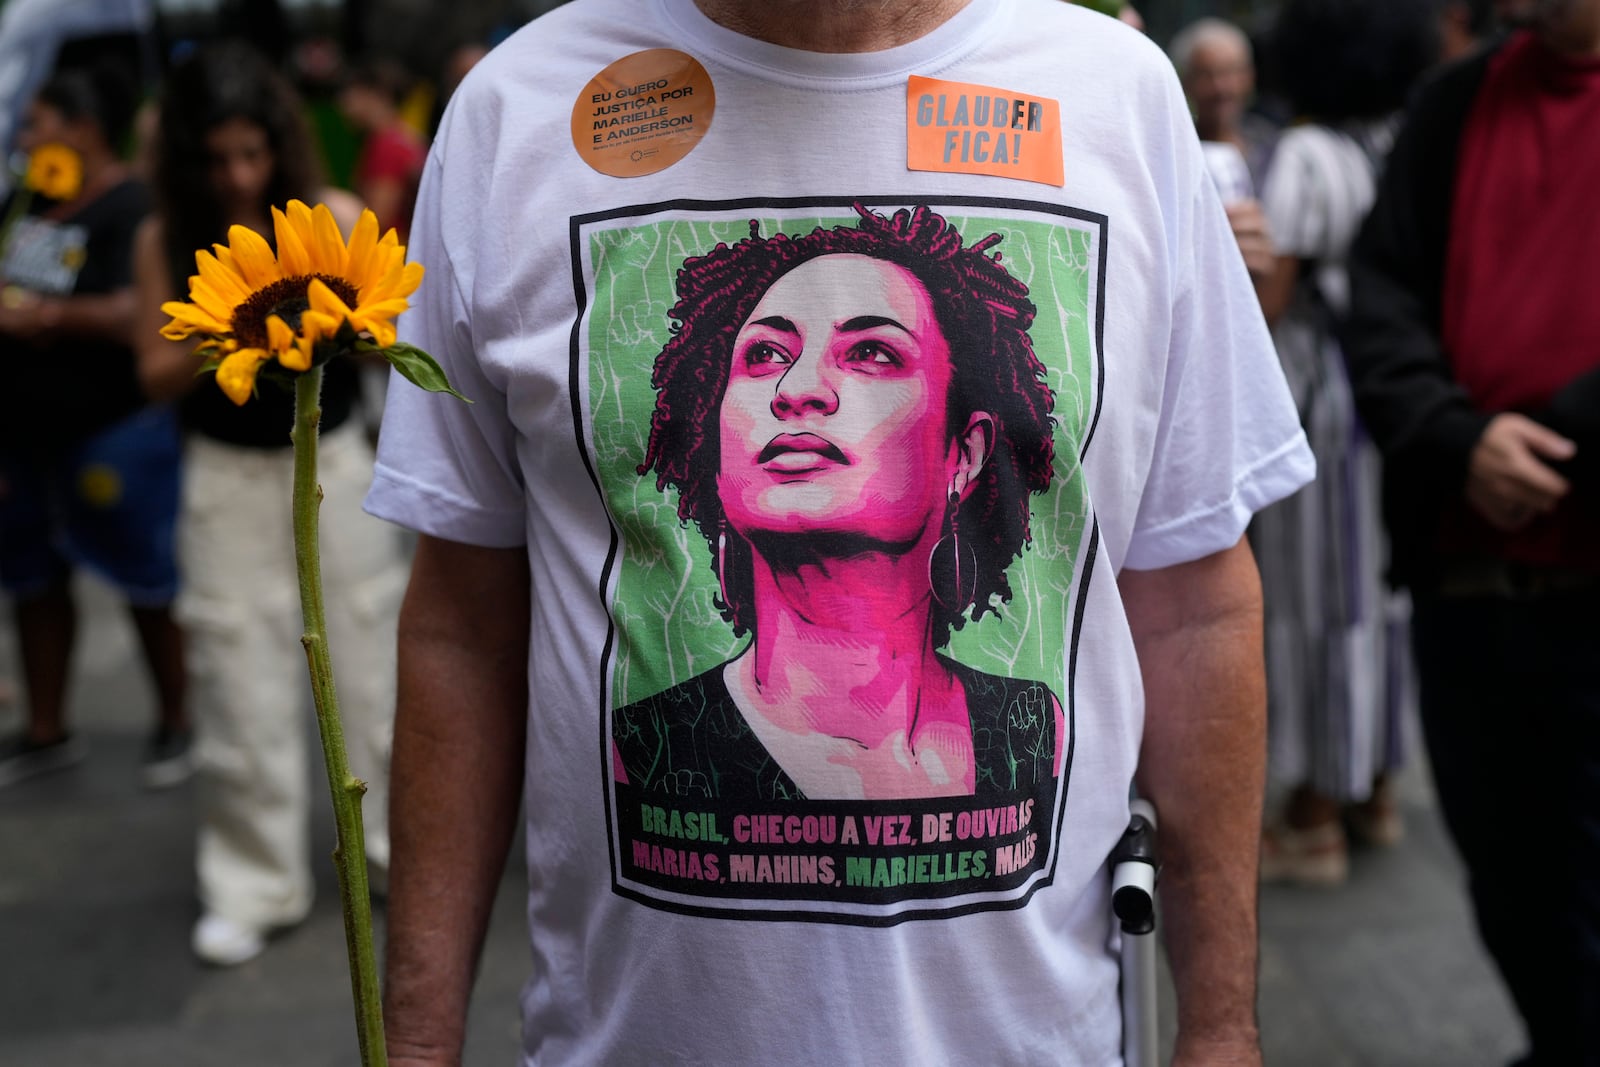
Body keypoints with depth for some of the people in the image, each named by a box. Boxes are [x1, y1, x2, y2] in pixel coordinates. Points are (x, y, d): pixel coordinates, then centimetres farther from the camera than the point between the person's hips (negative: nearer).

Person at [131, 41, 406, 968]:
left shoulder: (334, 218, -5)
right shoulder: (166, 242, -3)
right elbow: (157, 375, -1)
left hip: (333, 463, 0)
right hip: (228, 476, 0)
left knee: (371, 653, 5)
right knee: (242, 682, 3)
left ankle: (403, 846, 22)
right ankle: (257, 884, 15)